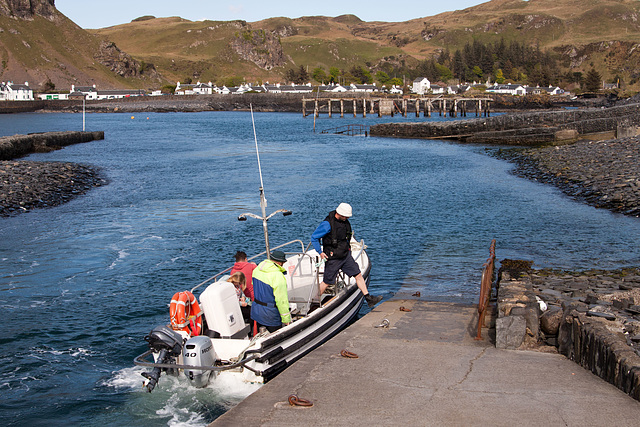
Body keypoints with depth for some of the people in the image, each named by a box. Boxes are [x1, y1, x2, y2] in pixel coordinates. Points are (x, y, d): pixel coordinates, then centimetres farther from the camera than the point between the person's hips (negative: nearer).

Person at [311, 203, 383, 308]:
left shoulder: (345, 221, 4)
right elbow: (314, 237, -14)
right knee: (327, 282, 0)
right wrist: (320, 252, -16)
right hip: (333, 258, -7)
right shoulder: (327, 224, -20)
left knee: (358, 275, 2)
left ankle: (369, 299, 5)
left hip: (346, 255, 7)